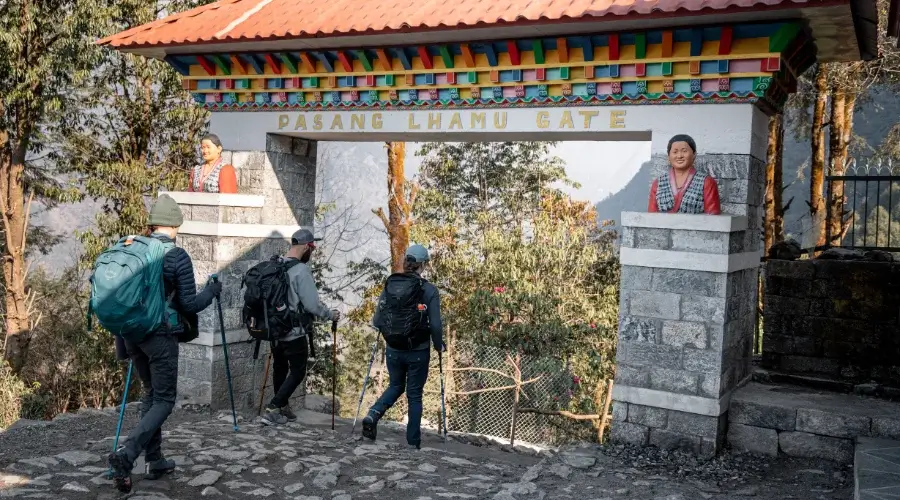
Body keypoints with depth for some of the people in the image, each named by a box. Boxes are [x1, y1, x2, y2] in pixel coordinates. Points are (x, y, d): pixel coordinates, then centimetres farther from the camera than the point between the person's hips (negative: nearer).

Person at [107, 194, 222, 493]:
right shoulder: (178, 256, -12)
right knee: (164, 400, 4)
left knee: (150, 393, 19)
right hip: (161, 336, -6)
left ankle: (155, 461, 22)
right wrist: (213, 291, 6)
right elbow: (189, 305, -11)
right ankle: (126, 455, -15)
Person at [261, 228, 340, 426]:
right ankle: (273, 410, 0)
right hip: (294, 333, -7)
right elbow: (312, 305, -21)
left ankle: (282, 407, 33)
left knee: (279, 368, 20)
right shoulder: (301, 271, -20)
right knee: (297, 371, 6)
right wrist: (330, 315, -4)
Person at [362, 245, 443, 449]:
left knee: (396, 386, 25)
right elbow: (435, 325, -14)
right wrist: (439, 346, 4)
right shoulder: (429, 290, -12)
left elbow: (377, 321, -1)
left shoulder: (389, 285, -4)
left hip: (393, 350, 3)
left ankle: (373, 415, 1)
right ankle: (413, 442, 19)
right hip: (418, 352, -3)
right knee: (414, 394, 14)